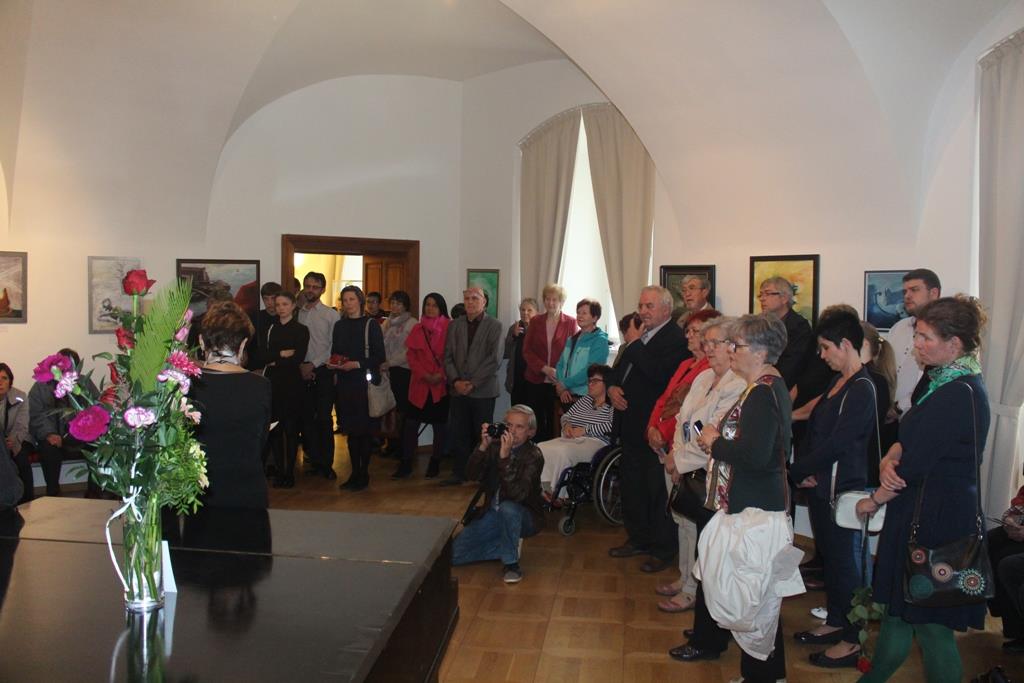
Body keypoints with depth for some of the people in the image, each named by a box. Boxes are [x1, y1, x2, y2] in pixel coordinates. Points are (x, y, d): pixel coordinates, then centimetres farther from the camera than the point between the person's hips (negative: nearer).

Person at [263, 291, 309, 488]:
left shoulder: (301, 330, 3)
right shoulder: (270, 329, 13)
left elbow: (298, 357, -9)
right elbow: (264, 355, 2)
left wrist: (275, 361, -4)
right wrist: (282, 354, -11)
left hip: (293, 383, -3)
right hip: (273, 382, 3)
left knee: (291, 428, -1)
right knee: (275, 427, 1)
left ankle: (290, 472, 7)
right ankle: (279, 471, 11)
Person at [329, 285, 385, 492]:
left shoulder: (371, 325, -3)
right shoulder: (339, 326, 12)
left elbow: (379, 356, -7)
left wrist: (357, 364, -17)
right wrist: (333, 363, -2)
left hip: (365, 381, -5)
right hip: (345, 382, 5)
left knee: (364, 430, -1)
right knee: (350, 430, 8)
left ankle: (364, 474, 8)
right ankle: (355, 473, 17)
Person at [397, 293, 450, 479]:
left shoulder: (449, 327, -1)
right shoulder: (417, 329, 10)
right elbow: (410, 355, 5)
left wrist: (441, 375, -15)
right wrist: (424, 374, -8)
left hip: (441, 384, -3)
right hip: (420, 383, 3)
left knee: (439, 424, 5)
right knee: (411, 423, -1)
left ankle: (435, 463, 17)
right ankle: (406, 464, 7)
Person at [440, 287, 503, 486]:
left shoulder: (494, 326, -1)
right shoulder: (454, 325, 11)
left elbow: (495, 359, -9)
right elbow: (448, 356, 8)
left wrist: (473, 383, -13)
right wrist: (455, 380, -7)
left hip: (483, 390, -4)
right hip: (458, 389, 4)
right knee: (457, 433, 6)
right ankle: (459, 472, 18)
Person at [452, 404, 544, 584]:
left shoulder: (533, 455, -17)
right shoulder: (495, 445, -5)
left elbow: (516, 494, -31)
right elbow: (472, 475, -15)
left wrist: (505, 457, -39)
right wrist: (483, 446, -28)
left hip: (525, 517, -4)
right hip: (494, 514, 4)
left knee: (507, 508, -39)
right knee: (453, 553, -8)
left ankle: (511, 563, -16)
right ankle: (509, 546, 10)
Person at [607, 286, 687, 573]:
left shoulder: (675, 339, -15)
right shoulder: (641, 338, 14)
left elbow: (659, 374, -29)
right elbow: (619, 369, 20)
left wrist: (637, 343, -19)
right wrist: (613, 388, -1)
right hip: (632, 422, 9)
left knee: (657, 488, 1)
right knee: (630, 482, 17)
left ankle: (663, 549, 15)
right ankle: (638, 538, 33)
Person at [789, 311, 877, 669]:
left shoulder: (861, 389, -18)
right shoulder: (838, 382, 10)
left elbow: (835, 444, -22)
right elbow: (815, 429, 12)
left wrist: (795, 471, -13)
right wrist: (806, 472, -2)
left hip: (842, 490, -9)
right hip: (821, 485, 9)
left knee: (845, 561, 4)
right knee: (828, 555, 19)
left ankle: (851, 640, 17)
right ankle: (835, 622, 35)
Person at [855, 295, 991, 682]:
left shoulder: (958, 395, -22)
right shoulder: (944, 381, 10)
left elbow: (916, 464, -20)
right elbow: (909, 440, 11)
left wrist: (874, 501, -7)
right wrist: (890, 458, -11)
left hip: (936, 522, -9)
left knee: (932, 625, 4)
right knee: (898, 608, 20)